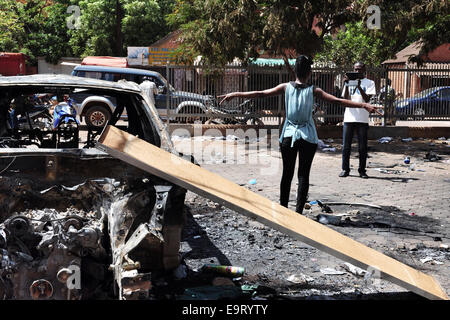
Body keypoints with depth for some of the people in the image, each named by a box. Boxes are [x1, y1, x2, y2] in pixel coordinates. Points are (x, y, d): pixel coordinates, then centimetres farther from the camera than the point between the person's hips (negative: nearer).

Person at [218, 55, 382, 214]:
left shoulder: (286, 87, -2)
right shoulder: (313, 91, -5)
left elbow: (261, 94, -2)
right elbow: (337, 100, -8)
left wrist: (235, 94, 5)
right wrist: (363, 105, -5)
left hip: (288, 135, 2)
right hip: (307, 137, -2)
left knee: (287, 173, 12)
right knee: (303, 174, 4)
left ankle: (283, 208, 20)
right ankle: (298, 211, 1)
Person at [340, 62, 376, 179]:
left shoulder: (369, 83, 7)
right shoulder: (349, 81, 13)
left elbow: (367, 99, -6)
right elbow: (345, 99, 3)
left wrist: (359, 87, -18)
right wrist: (346, 85, -9)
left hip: (362, 119, -1)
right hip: (349, 118, 2)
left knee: (362, 147, 1)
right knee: (346, 146, 3)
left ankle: (362, 170, 10)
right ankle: (345, 169, 11)